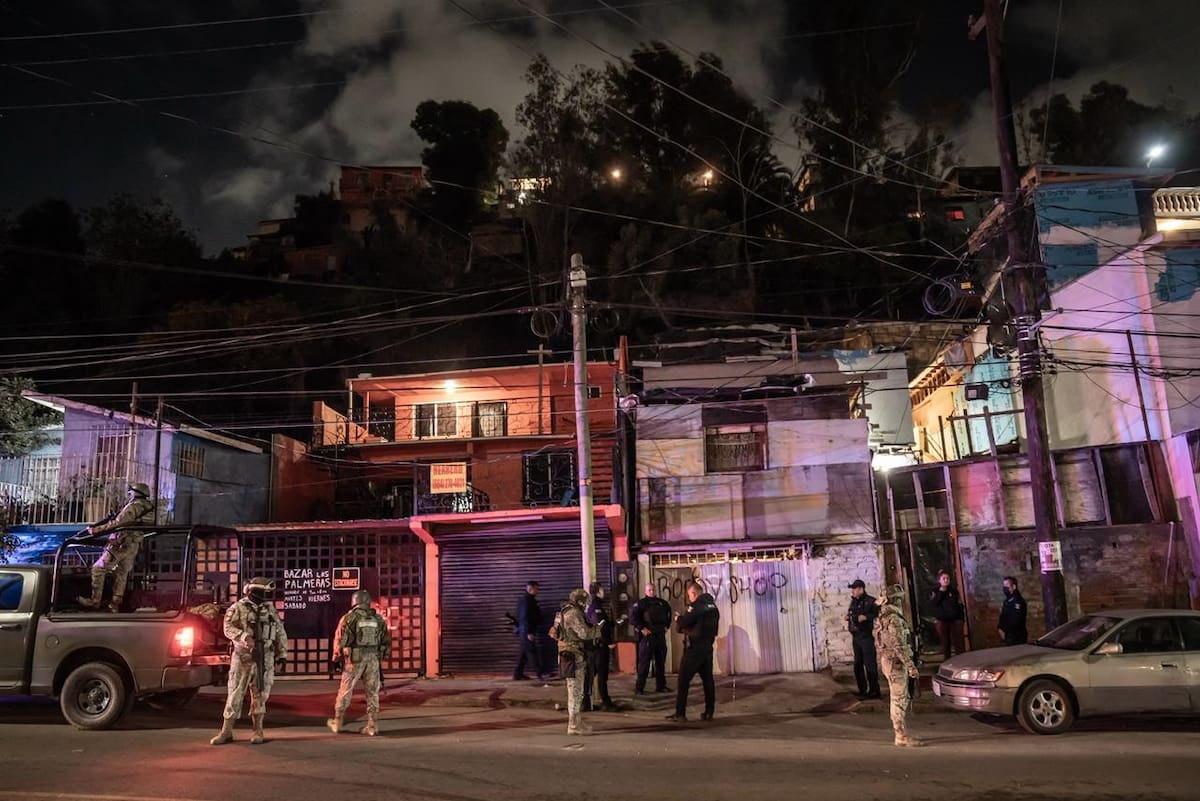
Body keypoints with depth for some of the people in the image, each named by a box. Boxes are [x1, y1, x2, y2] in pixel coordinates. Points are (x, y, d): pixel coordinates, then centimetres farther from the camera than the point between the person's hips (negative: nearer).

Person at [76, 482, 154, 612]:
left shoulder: (133, 507, -15)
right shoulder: (148, 508, 11)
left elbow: (116, 524, -22)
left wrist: (95, 530, -18)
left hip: (121, 545, -8)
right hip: (134, 547, 8)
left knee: (98, 569, 3)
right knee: (121, 574, 14)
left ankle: (94, 601, 5)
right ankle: (116, 605, 14)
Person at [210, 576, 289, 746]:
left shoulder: (270, 609, 11)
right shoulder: (237, 608, -1)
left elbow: (280, 632, 14)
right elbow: (228, 628, -15)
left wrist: (282, 653, 9)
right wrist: (245, 637, -31)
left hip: (265, 658, 3)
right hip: (243, 657, -3)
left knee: (261, 694, 5)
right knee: (235, 693, 1)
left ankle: (258, 731, 14)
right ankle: (226, 732, 10)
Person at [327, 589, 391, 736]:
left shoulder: (349, 618, -4)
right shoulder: (379, 619, 7)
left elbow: (340, 640, -4)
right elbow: (387, 641, 11)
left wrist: (338, 658, 7)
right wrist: (381, 657, 20)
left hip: (354, 659, -3)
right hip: (373, 659, 3)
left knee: (345, 691, 11)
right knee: (372, 693, 8)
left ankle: (337, 723, 21)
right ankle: (372, 726, 8)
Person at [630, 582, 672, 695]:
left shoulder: (661, 602, 13)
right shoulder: (641, 602, -5)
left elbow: (669, 611, 30)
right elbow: (632, 615, -15)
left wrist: (666, 625, 19)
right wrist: (641, 628, -17)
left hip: (660, 635, 6)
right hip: (647, 635, -6)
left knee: (661, 661, 12)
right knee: (644, 662, -6)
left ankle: (661, 685, 21)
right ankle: (639, 688, -2)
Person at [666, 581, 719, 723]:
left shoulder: (696, 605, -13)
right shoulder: (713, 605, 11)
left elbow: (683, 623, -16)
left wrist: (678, 619, 7)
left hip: (694, 648, -8)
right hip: (708, 647, 8)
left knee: (683, 681, -2)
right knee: (708, 680, 12)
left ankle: (680, 714, -3)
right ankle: (709, 712, 13)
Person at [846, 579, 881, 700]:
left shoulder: (871, 602, -9)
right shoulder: (853, 602, 13)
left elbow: (879, 614, -19)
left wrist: (866, 617, -24)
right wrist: (848, 617, 4)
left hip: (867, 637, -8)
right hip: (856, 637, 8)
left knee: (870, 665, -5)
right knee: (858, 665, 12)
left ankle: (874, 691, 3)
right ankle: (862, 690, 23)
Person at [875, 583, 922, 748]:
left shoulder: (882, 617, 13)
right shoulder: (894, 619, -19)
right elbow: (899, 646, -23)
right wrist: (911, 665, -19)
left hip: (887, 660, 10)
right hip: (896, 662, -10)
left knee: (902, 699, 15)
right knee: (899, 700, -4)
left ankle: (902, 733, 20)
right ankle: (902, 736, 1)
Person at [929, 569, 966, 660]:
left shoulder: (954, 591, 7)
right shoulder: (935, 592, 3)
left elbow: (960, 605, 8)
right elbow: (933, 604, -13)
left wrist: (961, 619, 0)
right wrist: (941, 592, -13)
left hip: (955, 620, 0)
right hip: (941, 621, 0)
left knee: (958, 643, -5)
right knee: (945, 644, 4)